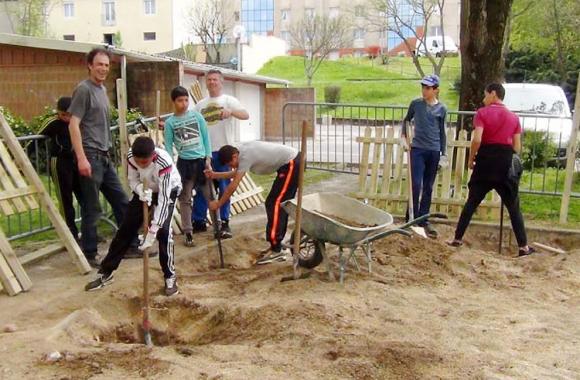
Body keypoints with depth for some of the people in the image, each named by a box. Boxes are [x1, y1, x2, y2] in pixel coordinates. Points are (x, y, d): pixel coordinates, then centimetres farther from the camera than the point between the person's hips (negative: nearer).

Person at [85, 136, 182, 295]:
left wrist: (152, 230, -43)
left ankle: (170, 277, -5)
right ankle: (106, 272, 13)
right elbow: (133, 181, -11)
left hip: (168, 190, -4)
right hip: (145, 190, 4)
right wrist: (141, 190, -36)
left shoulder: (163, 162, -41)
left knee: (163, 230, -22)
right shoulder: (131, 156, -27)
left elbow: (164, 198, -40)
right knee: (126, 228, 3)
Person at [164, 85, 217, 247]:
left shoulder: (196, 115, 2)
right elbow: (168, 146, 1)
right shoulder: (170, 122, -2)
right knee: (185, 199, 4)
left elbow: (206, 137, 4)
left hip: (201, 160, 1)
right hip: (185, 162, -1)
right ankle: (188, 232, 12)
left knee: (211, 195, 7)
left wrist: (208, 158, -2)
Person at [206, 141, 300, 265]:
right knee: (280, 205, 13)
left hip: (292, 164, -10)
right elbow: (236, 173, 22)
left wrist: (218, 204, -9)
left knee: (275, 204, -11)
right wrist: (215, 175, 15)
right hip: (289, 164, 10)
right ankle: (277, 245, 20)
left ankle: (276, 251, -11)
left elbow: (233, 186, -18)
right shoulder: (241, 150, 5)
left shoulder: (245, 156, -22)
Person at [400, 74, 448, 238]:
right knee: (416, 185, -9)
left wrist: (443, 154, 5)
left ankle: (423, 220, 16)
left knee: (428, 188, 7)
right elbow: (406, 120, 17)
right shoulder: (416, 104, 1)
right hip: (418, 149, -1)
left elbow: (442, 133, 8)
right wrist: (403, 137, 4)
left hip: (434, 151, 1)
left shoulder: (441, 109, 3)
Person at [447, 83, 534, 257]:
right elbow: (517, 147, 5)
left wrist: (471, 159, -1)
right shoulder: (514, 117, 8)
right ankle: (523, 247, 8)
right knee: (514, 207, 8)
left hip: (485, 161, -1)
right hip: (505, 164, 2)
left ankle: (457, 239, 14)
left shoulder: (482, 113, -2)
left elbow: (477, 139, -14)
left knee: (471, 203, 9)